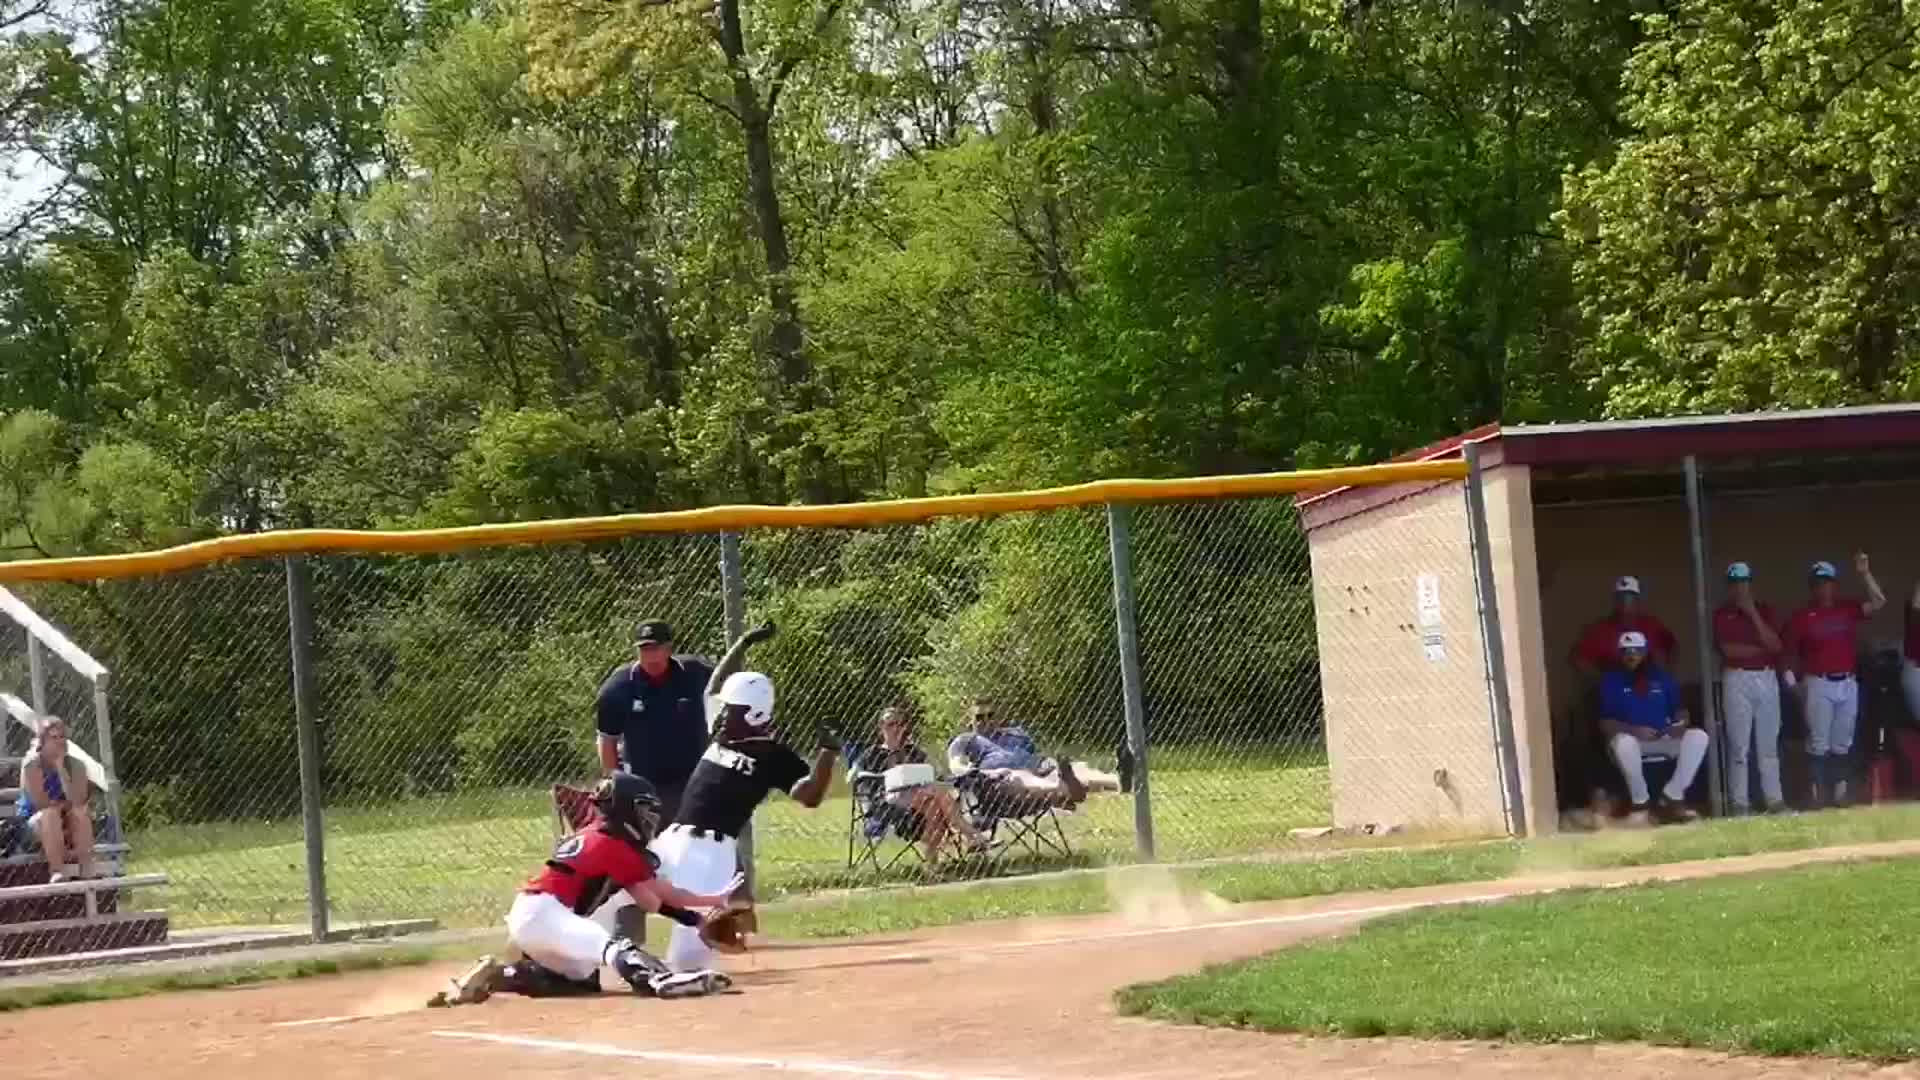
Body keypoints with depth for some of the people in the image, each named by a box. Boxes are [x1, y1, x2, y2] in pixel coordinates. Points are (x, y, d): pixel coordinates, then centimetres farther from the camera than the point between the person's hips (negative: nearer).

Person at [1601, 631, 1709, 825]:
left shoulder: (1660, 676, 12)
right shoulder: (1611, 680, 1)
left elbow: (1679, 708, 13)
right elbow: (1605, 723, -7)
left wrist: (1681, 723, -11)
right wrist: (1634, 730, -23)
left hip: (1665, 738, 4)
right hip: (1631, 737, -4)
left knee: (1698, 736, -23)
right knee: (1624, 742, -40)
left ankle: (1671, 798, -21)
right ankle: (1640, 802, -20)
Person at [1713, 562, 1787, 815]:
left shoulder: (1765, 611, 9)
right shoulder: (1722, 615, 2)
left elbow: (1775, 644, -5)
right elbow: (1729, 650, -10)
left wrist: (1753, 613, -8)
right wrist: (1762, 648, -4)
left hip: (1767, 678, 3)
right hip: (1737, 679, -3)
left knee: (1769, 742, 6)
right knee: (1739, 744, -4)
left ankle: (1774, 798, 8)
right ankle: (1739, 802, -4)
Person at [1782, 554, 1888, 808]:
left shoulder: (1848, 609, 6)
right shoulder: (1802, 616, -3)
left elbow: (1878, 602, -6)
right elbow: (1791, 654, 0)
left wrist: (1864, 573, -12)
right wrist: (1795, 681, -8)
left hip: (1848, 683, 4)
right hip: (1819, 685, -4)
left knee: (1842, 743, 11)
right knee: (1819, 743, -4)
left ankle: (1839, 791, 19)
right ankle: (1819, 793, -1)